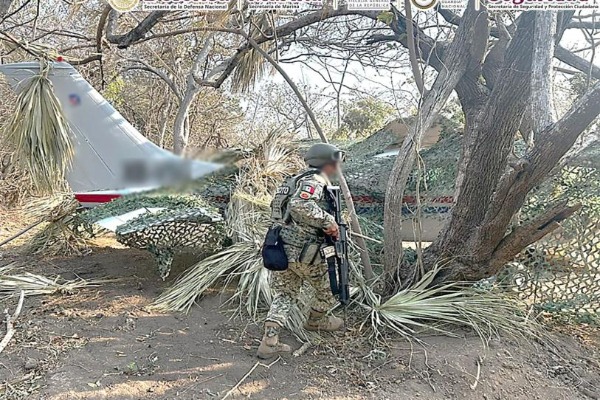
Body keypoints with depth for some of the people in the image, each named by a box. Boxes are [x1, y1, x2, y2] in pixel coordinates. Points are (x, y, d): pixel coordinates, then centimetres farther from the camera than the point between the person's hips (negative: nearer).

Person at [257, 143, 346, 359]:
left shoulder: (300, 179, 16)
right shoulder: (315, 181, -14)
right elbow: (299, 206, -32)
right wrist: (327, 220, -25)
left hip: (282, 249, 9)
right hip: (303, 253, -8)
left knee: (284, 295, 14)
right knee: (328, 288, 17)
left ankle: (269, 342, 9)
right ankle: (316, 320, 40)